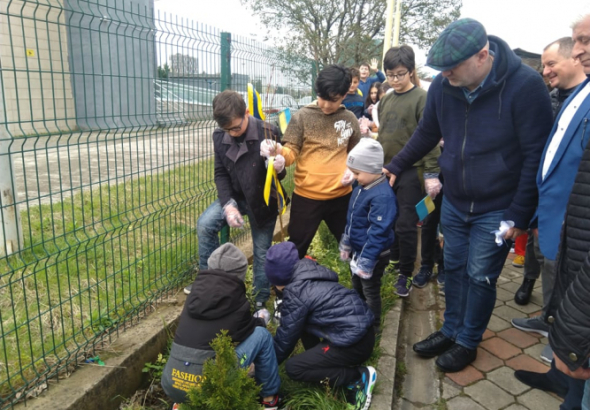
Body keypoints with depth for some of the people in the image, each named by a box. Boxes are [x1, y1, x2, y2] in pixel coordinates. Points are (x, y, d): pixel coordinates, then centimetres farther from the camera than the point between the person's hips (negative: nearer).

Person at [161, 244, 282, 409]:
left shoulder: (195, 293, 8)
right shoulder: (235, 299, -5)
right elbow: (245, 332, 14)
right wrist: (260, 321, 37)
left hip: (171, 385, 5)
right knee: (262, 334, 8)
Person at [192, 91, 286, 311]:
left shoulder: (268, 132, -20)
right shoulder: (219, 136, -8)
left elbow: (279, 175, -12)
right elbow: (221, 173, -2)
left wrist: (279, 168, -37)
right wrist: (228, 204, -17)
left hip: (262, 199, -3)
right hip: (234, 196, 4)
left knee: (262, 251, 6)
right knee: (205, 224, -16)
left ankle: (261, 300, 29)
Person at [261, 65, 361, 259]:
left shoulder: (349, 119, 3)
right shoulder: (302, 116, -7)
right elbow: (292, 152, -12)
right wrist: (278, 151, -33)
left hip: (341, 196, 3)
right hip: (307, 196, -2)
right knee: (296, 249, 10)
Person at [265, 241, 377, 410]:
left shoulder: (295, 293, -14)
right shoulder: (310, 275, 10)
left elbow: (286, 336, -3)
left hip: (355, 343, -10)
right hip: (362, 329, 10)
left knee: (293, 368, -4)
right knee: (303, 321, 18)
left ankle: (358, 377, -2)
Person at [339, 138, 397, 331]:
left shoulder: (382, 196, -29)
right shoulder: (361, 188, 1)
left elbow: (378, 232, -29)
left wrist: (366, 261, -26)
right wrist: (346, 244, 17)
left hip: (373, 255, -9)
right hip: (358, 250, 9)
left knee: (370, 292, 9)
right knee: (357, 288, 25)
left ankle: (372, 327, 29)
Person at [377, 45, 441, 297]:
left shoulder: (422, 98, -7)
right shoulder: (385, 101, 13)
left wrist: (431, 172, -16)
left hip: (411, 171, -6)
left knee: (406, 226, -2)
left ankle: (405, 275, 14)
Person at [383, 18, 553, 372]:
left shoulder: (525, 86, -21)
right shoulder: (443, 85, -7)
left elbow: (536, 156, -16)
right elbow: (427, 135, 10)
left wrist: (520, 215, -15)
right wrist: (395, 167, 8)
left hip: (496, 210, -4)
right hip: (454, 203, 5)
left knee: (480, 277, 5)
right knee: (454, 269, 15)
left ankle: (468, 342, 27)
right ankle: (451, 331, 34)